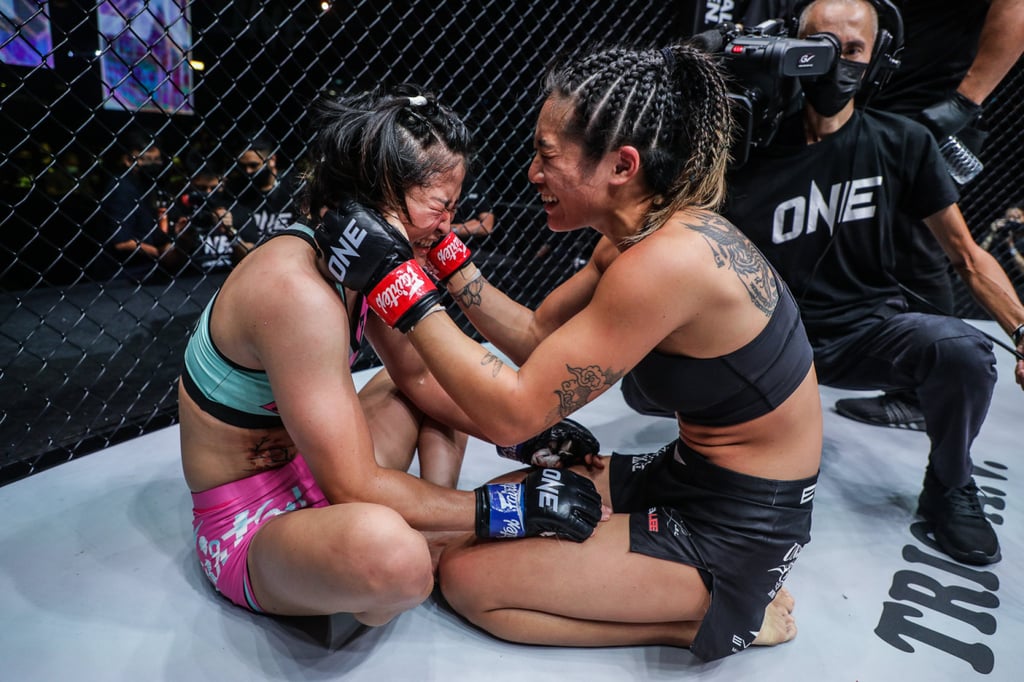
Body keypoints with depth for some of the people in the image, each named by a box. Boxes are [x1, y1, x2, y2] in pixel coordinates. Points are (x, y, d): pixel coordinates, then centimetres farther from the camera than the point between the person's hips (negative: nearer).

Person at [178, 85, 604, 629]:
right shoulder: (297, 292, -32)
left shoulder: (356, 259, -4)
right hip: (249, 529, -9)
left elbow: (419, 376, 7)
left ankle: (438, 541, 2)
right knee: (386, 549, -41)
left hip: (313, 478, 9)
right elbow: (353, 488, -30)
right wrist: (499, 509, -24)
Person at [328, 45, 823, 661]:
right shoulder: (637, 236, -1)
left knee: (468, 575, -6)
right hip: (692, 473, 9)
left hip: (737, 527, -9)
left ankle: (722, 616, 1)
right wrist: (443, 251, 0)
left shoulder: (669, 260, -30)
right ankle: (712, 592, 15)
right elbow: (534, 337, 6)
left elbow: (511, 413, -28)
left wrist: (399, 283, -24)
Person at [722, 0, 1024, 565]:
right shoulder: (754, 152, -4)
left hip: (869, 330, 2)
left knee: (963, 349, -32)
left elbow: (965, 252, 2)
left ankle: (947, 491, 2)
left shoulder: (902, 143, 0)